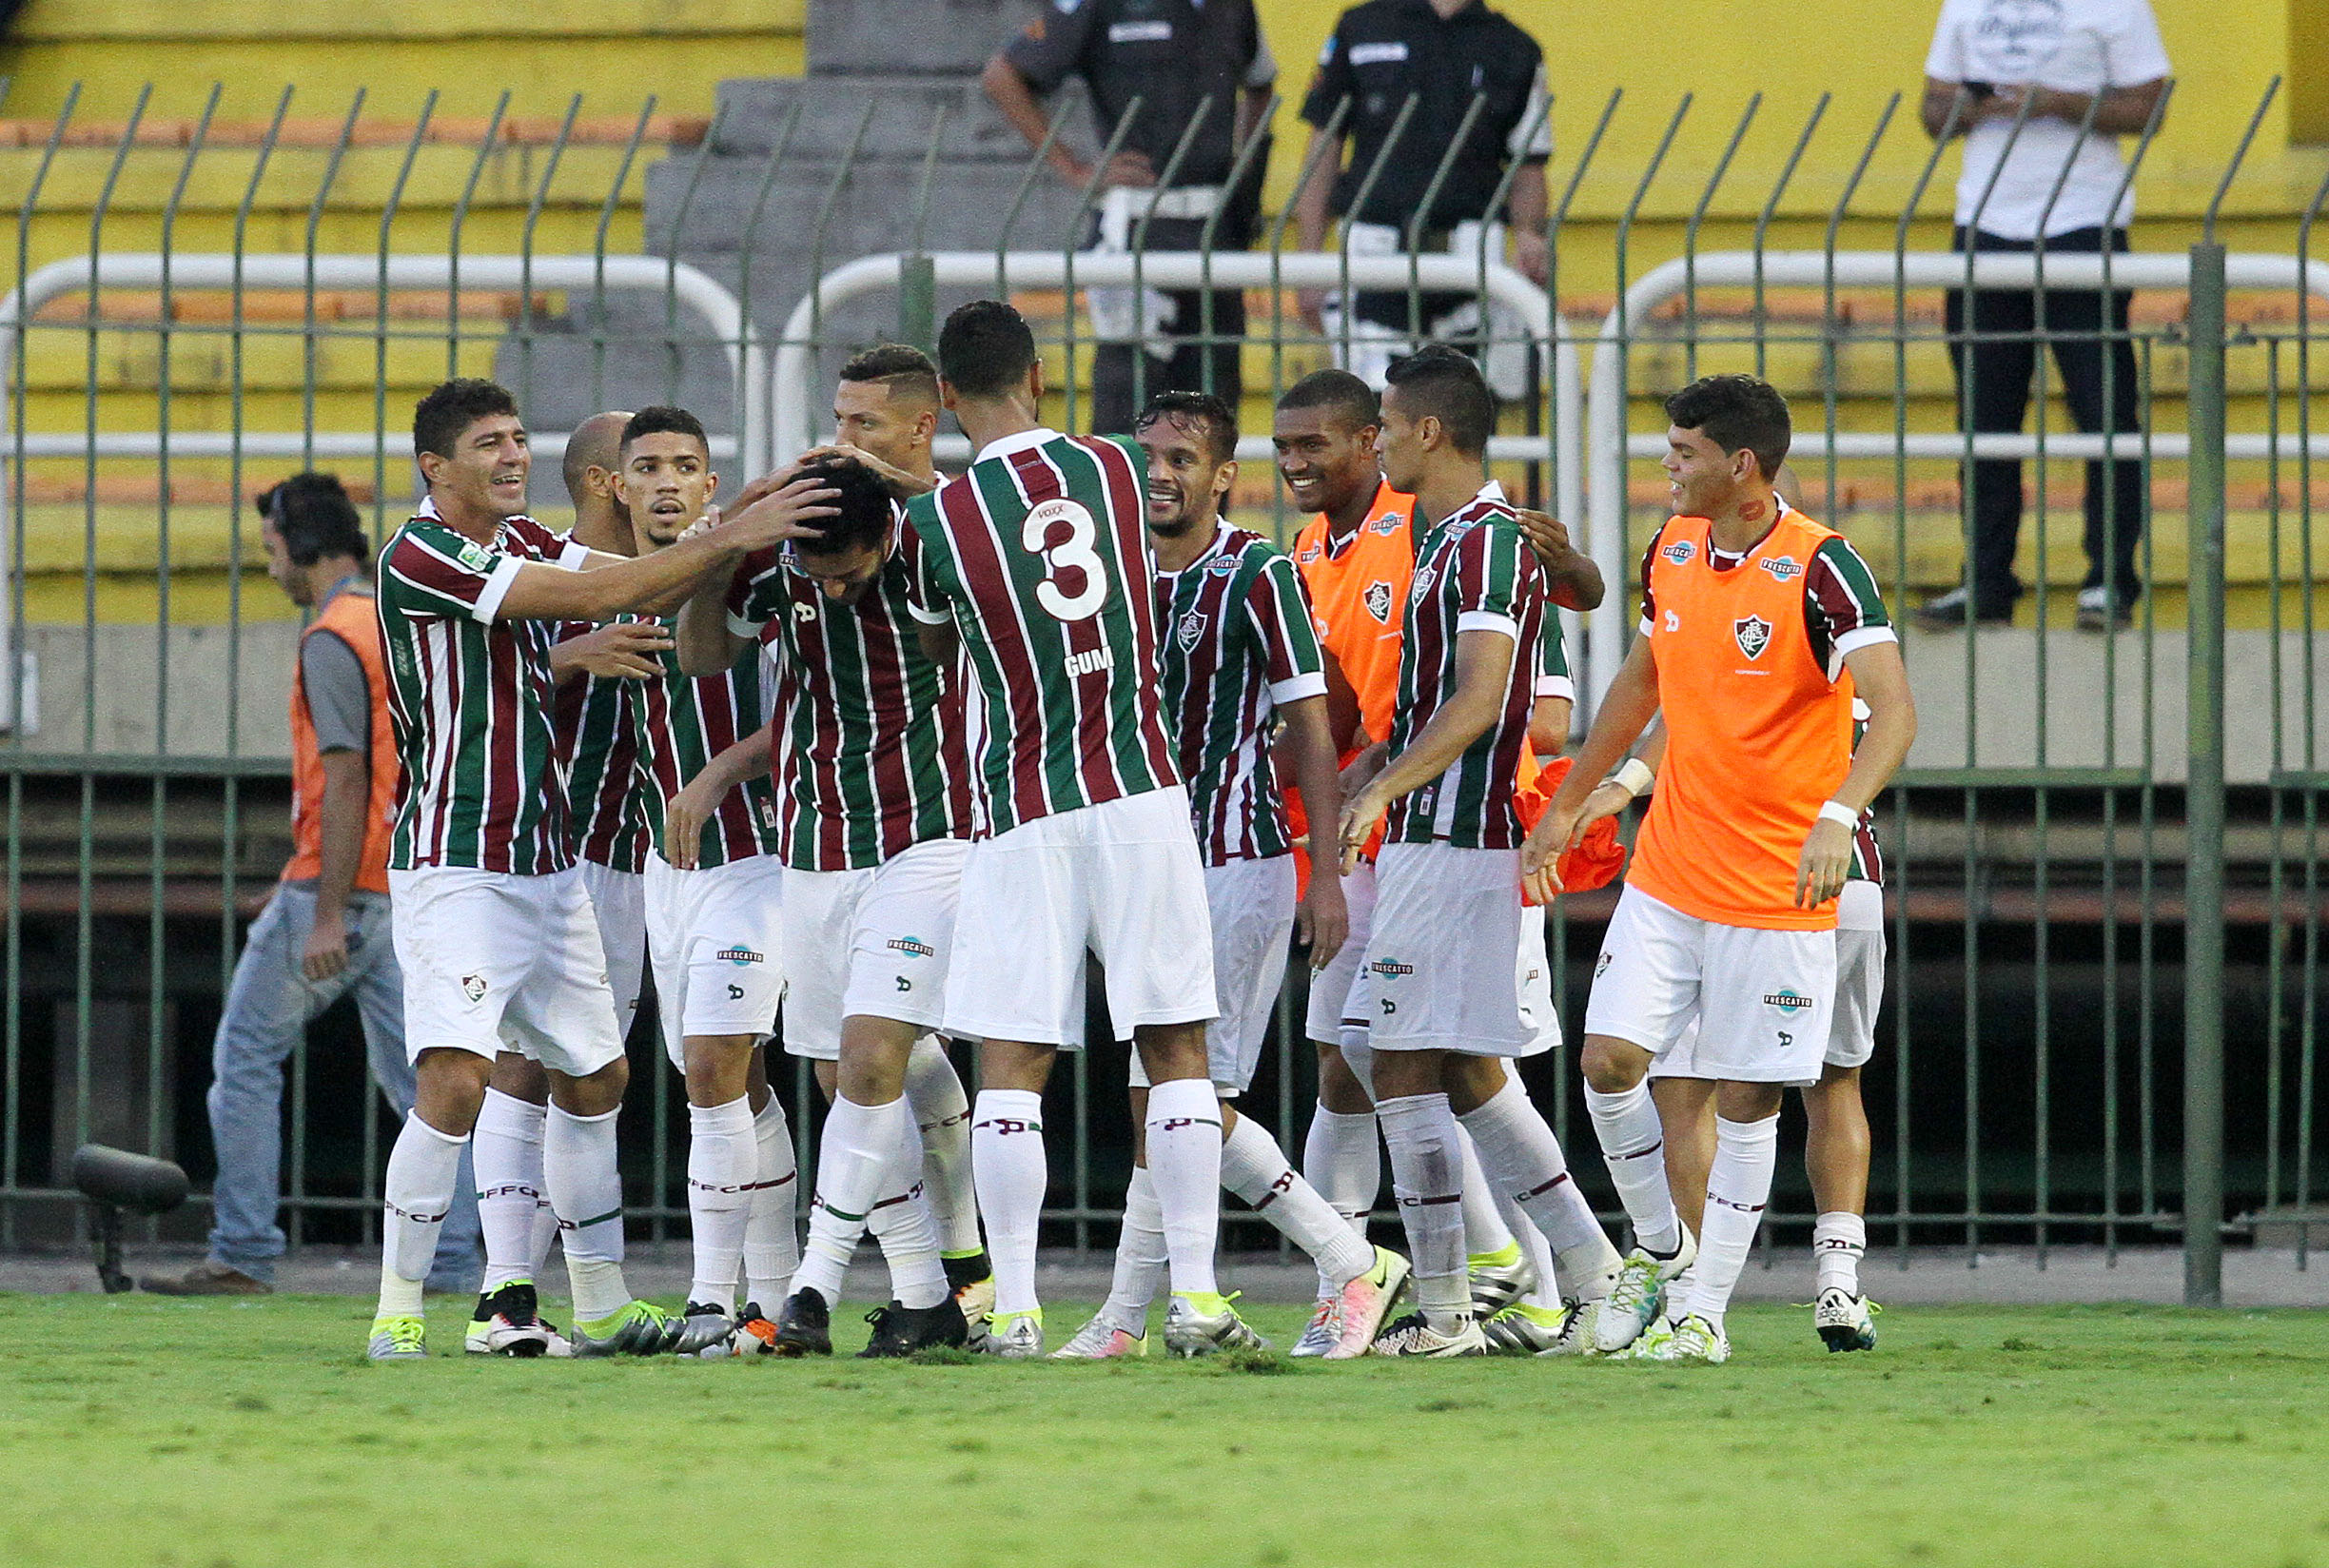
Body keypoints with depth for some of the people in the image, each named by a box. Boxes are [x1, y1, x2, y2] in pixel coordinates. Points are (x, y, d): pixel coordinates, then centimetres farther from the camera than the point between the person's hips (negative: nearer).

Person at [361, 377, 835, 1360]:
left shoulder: (522, 543, 13)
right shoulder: (420, 558, -15)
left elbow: (645, 587, 5)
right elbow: (594, 596, -20)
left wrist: (740, 531, -11)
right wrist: (727, 539, -20)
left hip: (547, 864, 9)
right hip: (455, 865, -9)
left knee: (595, 1077, 16)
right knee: (455, 1081, -20)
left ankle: (602, 1308, 27)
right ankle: (398, 1313, -14)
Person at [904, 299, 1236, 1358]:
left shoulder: (935, 522, -6)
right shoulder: (1114, 470, 0)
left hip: (1020, 814, -2)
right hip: (1141, 794, 2)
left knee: (1011, 1064, 3)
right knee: (1176, 1049, 5)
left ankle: (1014, 1308, -3)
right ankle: (1194, 1294, 0)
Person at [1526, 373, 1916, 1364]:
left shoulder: (1819, 569, -15)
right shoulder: (1672, 550, 6)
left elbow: (1893, 710, -26)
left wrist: (1837, 817, -41)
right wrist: (1566, 809, 26)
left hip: (1777, 891, -5)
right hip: (1667, 873, 6)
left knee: (1746, 1099, 0)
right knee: (1609, 1062, -4)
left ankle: (1706, 1310, 10)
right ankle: (1660, 1249, 18)